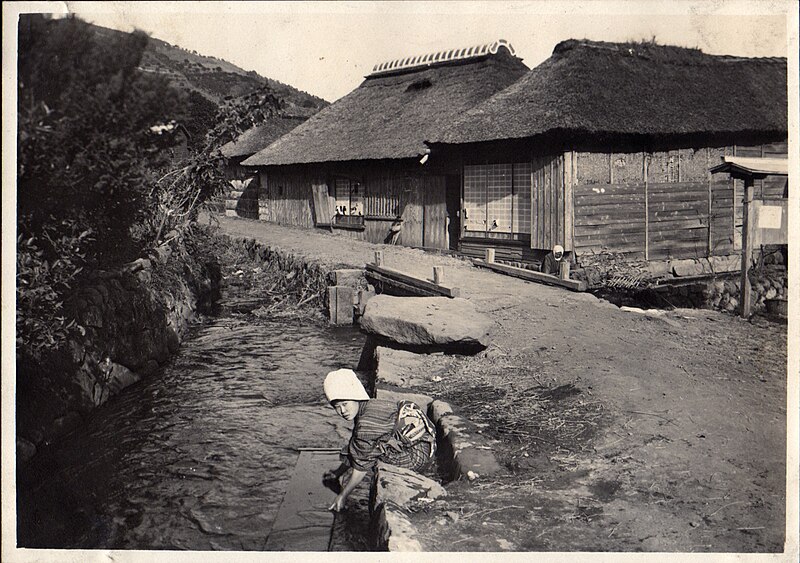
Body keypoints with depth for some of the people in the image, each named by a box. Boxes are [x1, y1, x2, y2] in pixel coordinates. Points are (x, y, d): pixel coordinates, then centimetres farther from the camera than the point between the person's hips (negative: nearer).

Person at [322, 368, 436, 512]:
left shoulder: (367, 422, -23)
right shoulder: (370, 407, 6)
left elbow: (362, 467, -16)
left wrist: (342, 495, -6)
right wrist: (338, 472, 25)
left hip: (417, 455, -10)